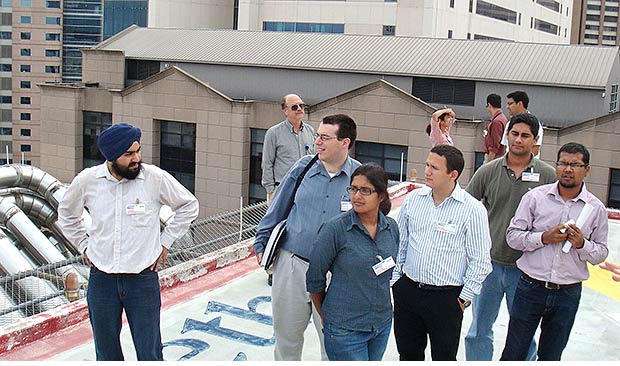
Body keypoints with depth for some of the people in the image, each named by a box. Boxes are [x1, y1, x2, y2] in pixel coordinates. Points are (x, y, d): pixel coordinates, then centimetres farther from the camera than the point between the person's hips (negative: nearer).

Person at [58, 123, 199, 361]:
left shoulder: (156, 178, -11)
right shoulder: (87, 180, -5)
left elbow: (189, 205, 4)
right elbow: (66, 213, 16)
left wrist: (165, 242, 2)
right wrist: (84, 245, 10)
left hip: (143, 278, -2)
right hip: (101, 279, 2)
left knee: (150, 352, 4)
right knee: (106, 352, 16)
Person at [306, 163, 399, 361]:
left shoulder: (391, 227, 0)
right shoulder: (335, 228, -15)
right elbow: (314, 279, -6)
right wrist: (325, 317, 4)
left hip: (382, 324, 5)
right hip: (345, 330, -5)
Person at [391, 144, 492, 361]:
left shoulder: (472, 209, -11)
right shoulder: (413, 199, 2)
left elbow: (480, 261, -7)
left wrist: (464, 299, -7)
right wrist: (394, 281, 9)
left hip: (447, 297, -4)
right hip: (407, 291, 4)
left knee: (444, 358, 10)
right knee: (408, 354, 17)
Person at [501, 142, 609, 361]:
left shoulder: (596, 208, 0)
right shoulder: (535, 197, -4)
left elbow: (601, 253, 5)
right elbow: (512, 236, -4)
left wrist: (582, 244, -15)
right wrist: (544, 238, -18)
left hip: (568, 294, 1)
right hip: (531, 288, -1)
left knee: (551, 357, 16)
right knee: (514, 353, 9)